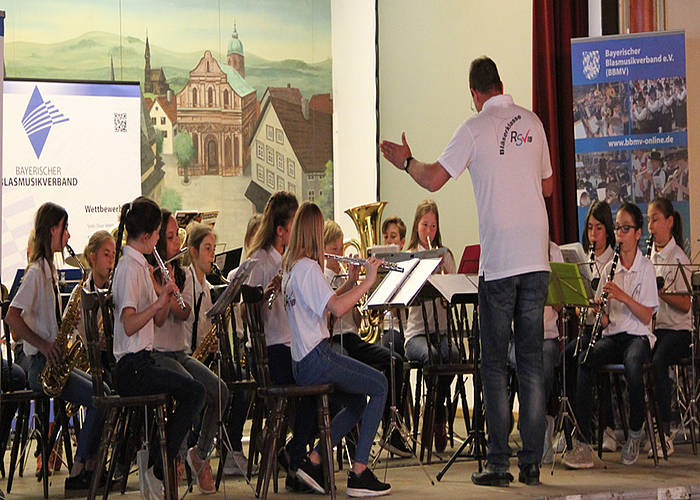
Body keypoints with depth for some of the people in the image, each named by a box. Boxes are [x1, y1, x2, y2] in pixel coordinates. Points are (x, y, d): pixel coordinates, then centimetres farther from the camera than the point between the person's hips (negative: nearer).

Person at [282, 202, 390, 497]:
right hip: (316, 359, -10)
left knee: (358, 403, 21)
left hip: (300, 362, 10)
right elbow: (337, 309, -24)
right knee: (379, 386, 0)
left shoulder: (290, 267, 16)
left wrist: (349, 283, 14)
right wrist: (368, 281, -16)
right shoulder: (308, 267, -14)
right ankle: (359, 473, -2)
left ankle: (313, 461, 11)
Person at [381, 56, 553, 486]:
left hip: (499, 261, -4)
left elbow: (432, 180, -7)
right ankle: (532, 462, 6)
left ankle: (499, 464, 1)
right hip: (537, 257, 4)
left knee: (496, 363, 2)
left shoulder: (476, 129, -5)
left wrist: (406, 161, 13)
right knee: (532, 361, 7)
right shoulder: (532, 123, 10)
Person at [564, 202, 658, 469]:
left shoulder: (645, 267, 3)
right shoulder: (610, 269, 15)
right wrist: (601, 315, -10)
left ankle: (635, 432, -15)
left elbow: (646, 317, -6)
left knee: (632, 364, -38)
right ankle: (584, 440, -29)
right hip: (611, 336, 4)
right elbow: (603, 315, 13)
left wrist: (623, 296, -18)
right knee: (584, 360, -28)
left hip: (638, 336, -4)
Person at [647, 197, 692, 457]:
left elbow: (685, 305, -10)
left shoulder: (679, 258, -4)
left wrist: (661, 292, -24)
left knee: (658, 362, -33)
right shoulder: (650, 256, 16)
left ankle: (664, 431, -27)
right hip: (653, 328, 5)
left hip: (677, 329, -5)